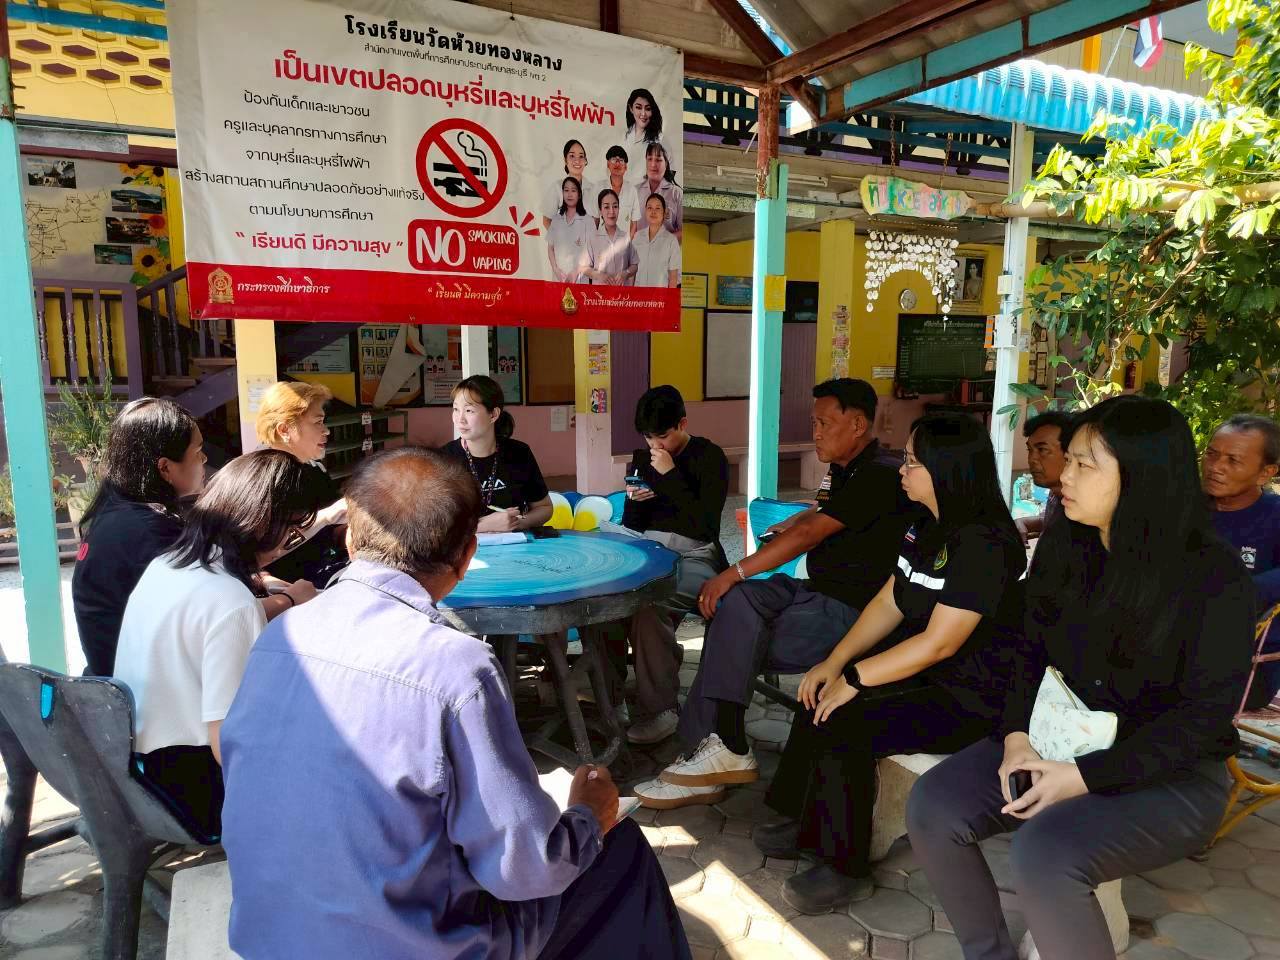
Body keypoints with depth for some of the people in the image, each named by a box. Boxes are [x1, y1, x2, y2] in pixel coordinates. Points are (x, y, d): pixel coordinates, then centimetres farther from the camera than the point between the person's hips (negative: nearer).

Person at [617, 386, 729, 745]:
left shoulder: (710, 457, -4)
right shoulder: (642, 459, 12)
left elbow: (704, 526, -16)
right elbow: (631, 528, 14)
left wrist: (671, 475, -18)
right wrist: (634, 501, -8)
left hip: (696, 556, -5)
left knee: (648, 603, -33)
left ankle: (659, 708, -18)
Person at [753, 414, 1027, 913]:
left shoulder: (984, 544, -24)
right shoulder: (927, 527, 6)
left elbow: (939, 643, -26)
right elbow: (889, 602, 8)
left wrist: (853, 678, -19)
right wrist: (835, 662, -2)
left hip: (969, 698, -9)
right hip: (923, 672, 9)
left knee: (842, 725, -20)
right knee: (820, 700, 1)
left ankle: (846, 869, 0)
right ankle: (802, 821, 18)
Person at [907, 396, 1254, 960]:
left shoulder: (1214, 576, -17)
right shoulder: (1062, 545, 1)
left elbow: (1205, 713, -17)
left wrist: (1086, 776, -22)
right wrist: (1017, 735, -10)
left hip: (1168, 772, -5)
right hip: (1059, 740, 6)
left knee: (1044, 855, -32)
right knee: (933, 808, -14)